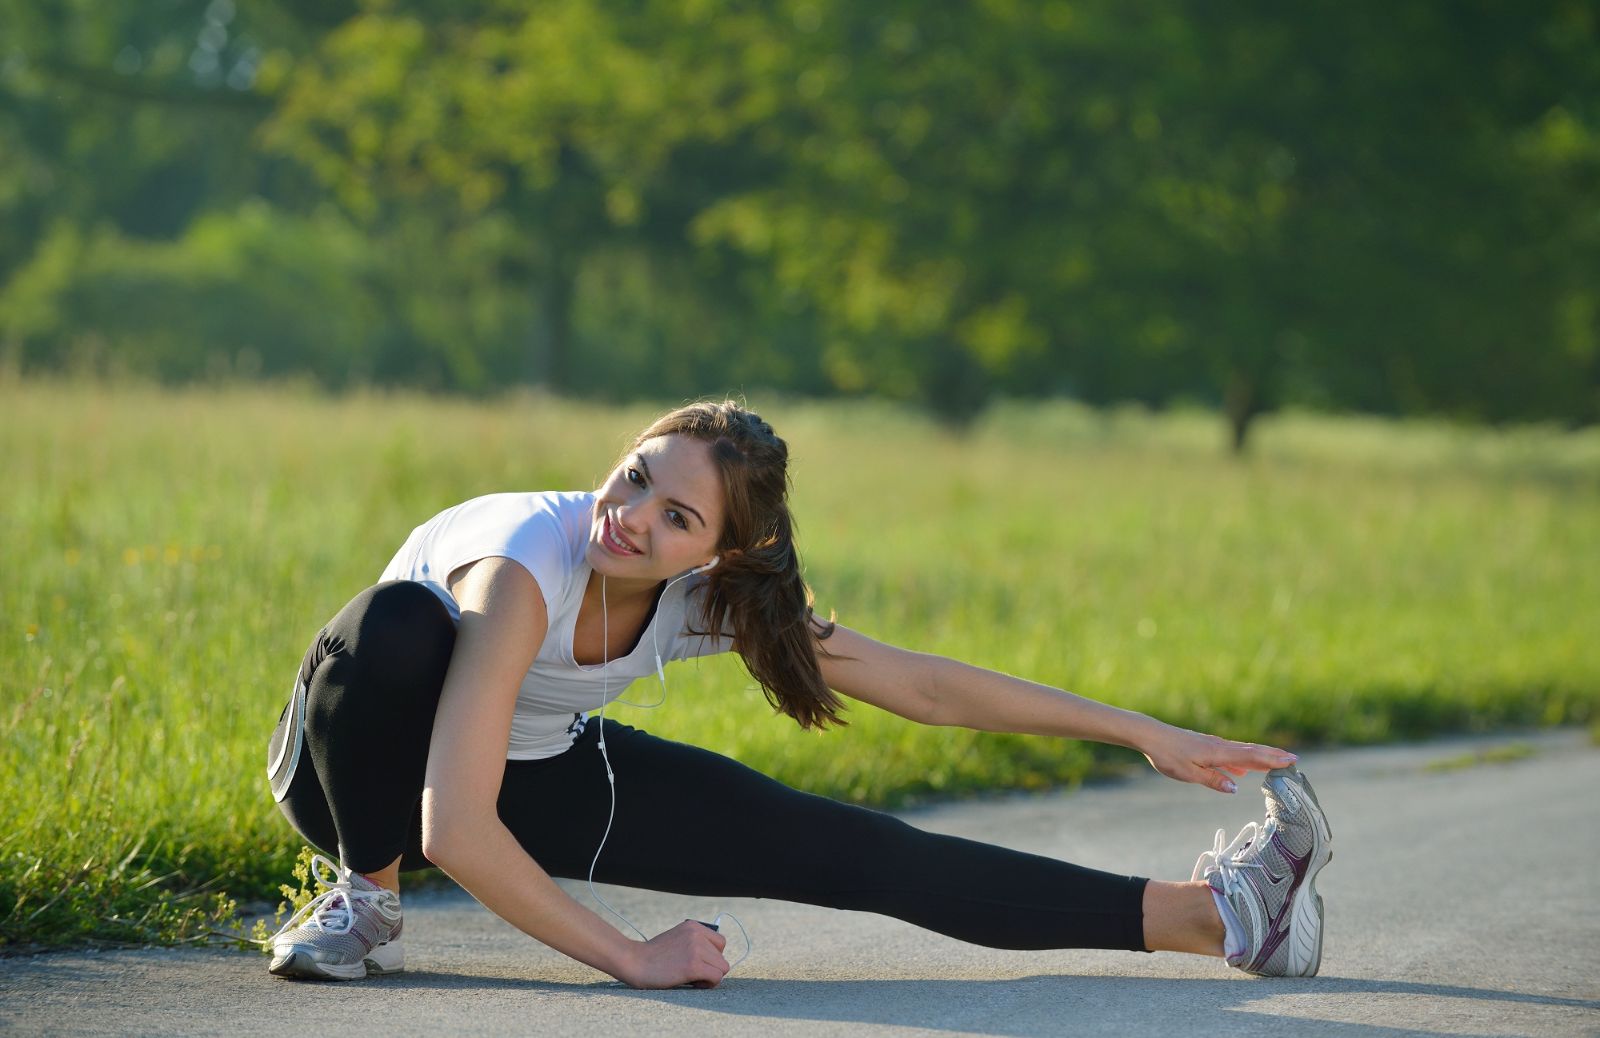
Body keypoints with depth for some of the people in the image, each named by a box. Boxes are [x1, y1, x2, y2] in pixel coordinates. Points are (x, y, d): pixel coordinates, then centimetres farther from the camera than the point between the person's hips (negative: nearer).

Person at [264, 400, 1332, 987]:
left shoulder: (718, 598, -20)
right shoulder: (526, 572, -39)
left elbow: (925, 686, -9)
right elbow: (454, 829, -44)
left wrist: (1144, 733, -9)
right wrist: (630, 958, -38)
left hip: (535, 773, 5)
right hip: (372, 770, -4)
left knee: (849, 852, -6)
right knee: (400, 621, -41)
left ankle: (1203, 914, -1)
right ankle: (365, 896, -16)